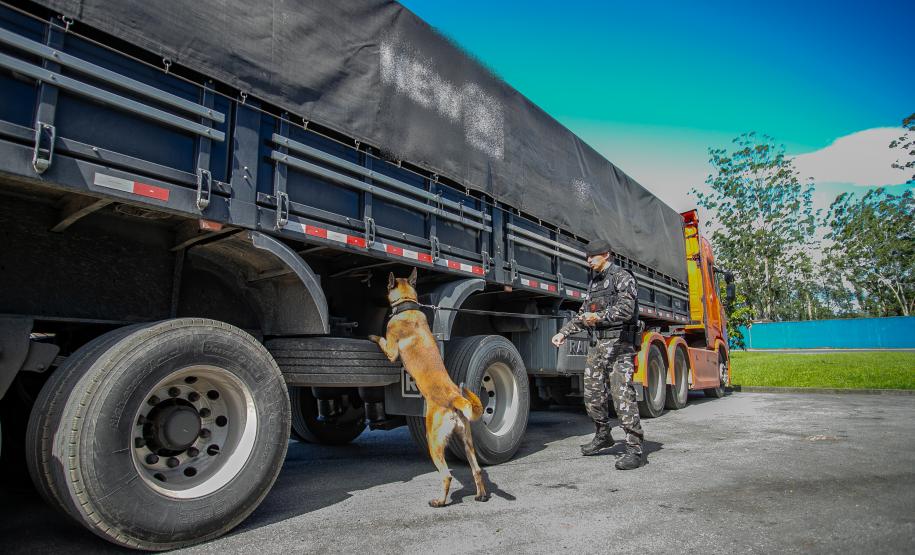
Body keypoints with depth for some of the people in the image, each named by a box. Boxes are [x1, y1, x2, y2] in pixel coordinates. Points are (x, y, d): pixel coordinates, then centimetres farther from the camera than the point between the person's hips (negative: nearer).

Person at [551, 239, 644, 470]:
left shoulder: (622, 277, -4)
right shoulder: (594, 282, 20)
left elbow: (626, 309, -18)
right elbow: (583, 314, 24)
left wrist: (600, 317, -30)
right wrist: (564, 332, 15)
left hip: (618, 344, -8)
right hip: (597, 345, 8)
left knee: (623, 396, -11)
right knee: (592, 394, 12)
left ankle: (634, 450, -6)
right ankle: (603, 436, 31)